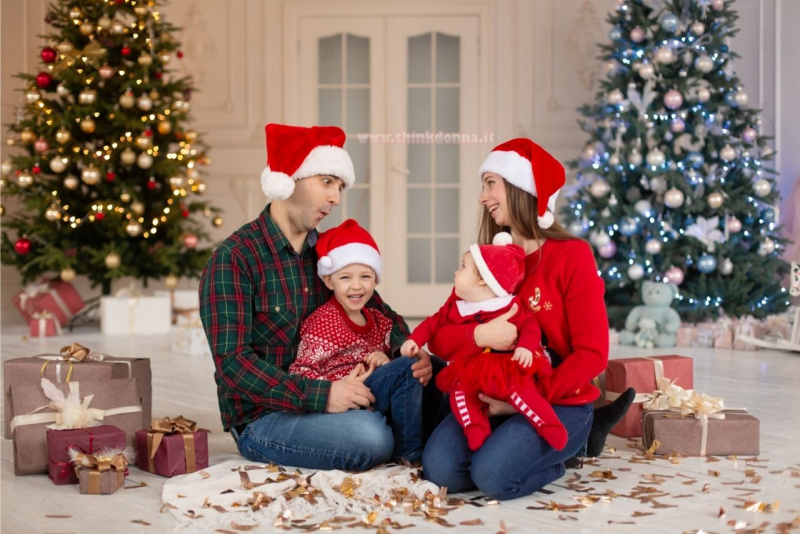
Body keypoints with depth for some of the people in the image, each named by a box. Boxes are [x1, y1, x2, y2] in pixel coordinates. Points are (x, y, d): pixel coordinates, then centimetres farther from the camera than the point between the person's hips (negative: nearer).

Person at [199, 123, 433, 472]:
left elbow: (379, 311, 11)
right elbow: (232, 362, -21)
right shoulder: (235, 258, -13)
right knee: (370, 437, -31)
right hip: (261, 419, -6)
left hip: (327, 399, 7)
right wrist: (319, 396, -29)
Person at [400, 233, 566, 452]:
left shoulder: (509, 307, -3)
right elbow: (434, 322, 18)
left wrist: (525, 347, -26)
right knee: (459, 392, -23)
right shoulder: (455, 305, 14)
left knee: (519, 388, -31)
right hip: (470, 374, 5)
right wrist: (414, 340, 4)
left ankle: (548, 425, -26)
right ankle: (476, 431, -27)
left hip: (505, 369, -5)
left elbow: (530, 327, -7)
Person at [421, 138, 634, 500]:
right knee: (440, 469, -21)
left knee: (494, 476, -29)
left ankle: (575, 440, 2)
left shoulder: (572, 255, -8)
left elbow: (592, 354, -12)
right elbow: (439, 337, 0)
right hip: (495, 398, 5)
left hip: (558, 402, -5)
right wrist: (478, 335, -23)